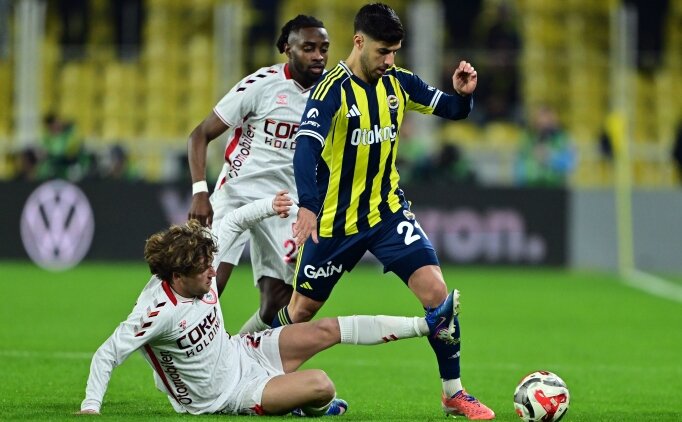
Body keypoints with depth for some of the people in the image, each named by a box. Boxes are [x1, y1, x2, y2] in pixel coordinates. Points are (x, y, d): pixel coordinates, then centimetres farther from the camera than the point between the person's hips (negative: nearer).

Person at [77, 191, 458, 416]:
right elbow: (107, 355, -30)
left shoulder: (200, 273, -12)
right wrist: (91, 407, -35)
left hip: (242, 354, 8)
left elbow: (232, 223, 5)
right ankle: (313, 408, 17)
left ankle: (427, 325, 14)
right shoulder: (158, 312, -34)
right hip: (226, 395, -8)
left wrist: (267, 206, -6)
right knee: (321, 386, -23)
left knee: (327, 330, 4)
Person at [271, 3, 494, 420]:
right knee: (302, 308, 9)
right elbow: (306, 147, -33)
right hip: (336, 218, -3)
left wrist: (464, 94, -17)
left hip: (388, 210, 3)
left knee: (436, 289, -14)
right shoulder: (333, 89, -20)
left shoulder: (398, 82, -3)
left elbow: (452, 110, 8)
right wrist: (308, 206, -47)